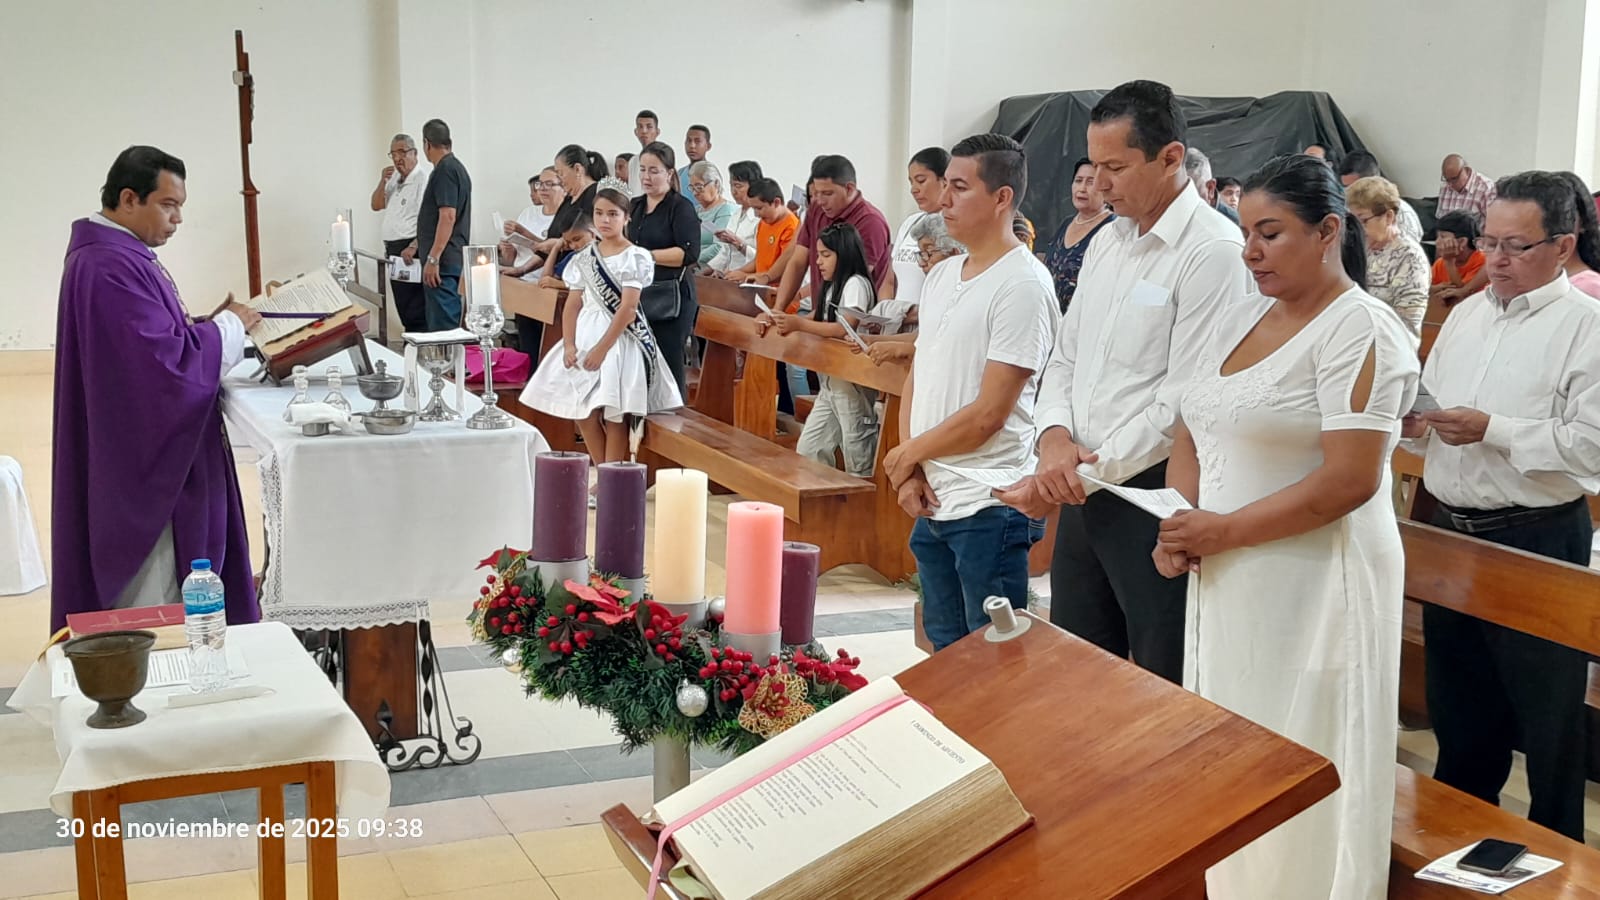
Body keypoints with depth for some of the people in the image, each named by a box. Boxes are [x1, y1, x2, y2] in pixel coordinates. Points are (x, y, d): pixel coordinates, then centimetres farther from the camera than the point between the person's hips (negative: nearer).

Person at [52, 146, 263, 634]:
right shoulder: (109, 268, -23)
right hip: (143, 460, -11)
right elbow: (170, 360, -26)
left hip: (148, 450, 11)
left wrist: (215, 322, 4)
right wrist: (230, 326, -12)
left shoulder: (119, 254, 11)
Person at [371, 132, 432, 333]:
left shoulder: (423, 177, -12)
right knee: (403, 310, 13)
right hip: (394, 249, 9)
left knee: (415, 313, -10)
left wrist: (413, 247, -26)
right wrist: (382, 182, 3)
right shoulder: (394, 177, 17)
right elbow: (376, 205, 20)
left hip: (411, 250, -9)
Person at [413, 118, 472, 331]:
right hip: (451, 260, 10)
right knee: (450, 323, 12)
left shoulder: (445, 170, -13)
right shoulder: (456, 167, 18)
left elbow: (448, 216, -21)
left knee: (442, 324, -11)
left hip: (443, 262, -10)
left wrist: (433, 258, -22)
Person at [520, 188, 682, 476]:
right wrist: (569, 344, -5)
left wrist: (602, 348, -18)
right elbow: (573, 305, 8)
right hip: (585, 334, 6)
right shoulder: (584, 257, 10)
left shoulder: (635, 257, -7)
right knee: (581, 412, 3)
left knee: (613, 415, -9)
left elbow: (627, 308, -14)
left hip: (619, 337, -6)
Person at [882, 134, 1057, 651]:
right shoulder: (940, 276, 11)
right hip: (931, 501, 8)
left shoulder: (1022, 284, -14)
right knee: (945, 653, 19)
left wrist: (907, 454, -5)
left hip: (988, 509, -8)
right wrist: (910, 473, 0)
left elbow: (988, 414, -17)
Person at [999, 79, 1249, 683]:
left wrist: (1084, 475, -15)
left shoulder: (1213, 251, -15)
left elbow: (1181, 405, -19)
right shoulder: (1107, 242, 11)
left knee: (1167, 689, 6)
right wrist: (1054, 436, -5)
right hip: (1082, 490, 8)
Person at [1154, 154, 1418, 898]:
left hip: (1312, 587, -7)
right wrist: (1180, 523, -6)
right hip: (1226, 582, 7)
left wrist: (1224, 531, -17)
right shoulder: (1243, 317, 11)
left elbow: (1350, 480, -20)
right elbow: (1192, 430, 13)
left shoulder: (1360, 331, -12)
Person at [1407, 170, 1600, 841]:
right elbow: (1429, 403, 19)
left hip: (1538, 541, -7)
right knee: (1457, 693, 20)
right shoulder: (1467, 314, 11)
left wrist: (1491, 430, -22)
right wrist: (1415, 420, -3)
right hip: (1453, 532, 7)